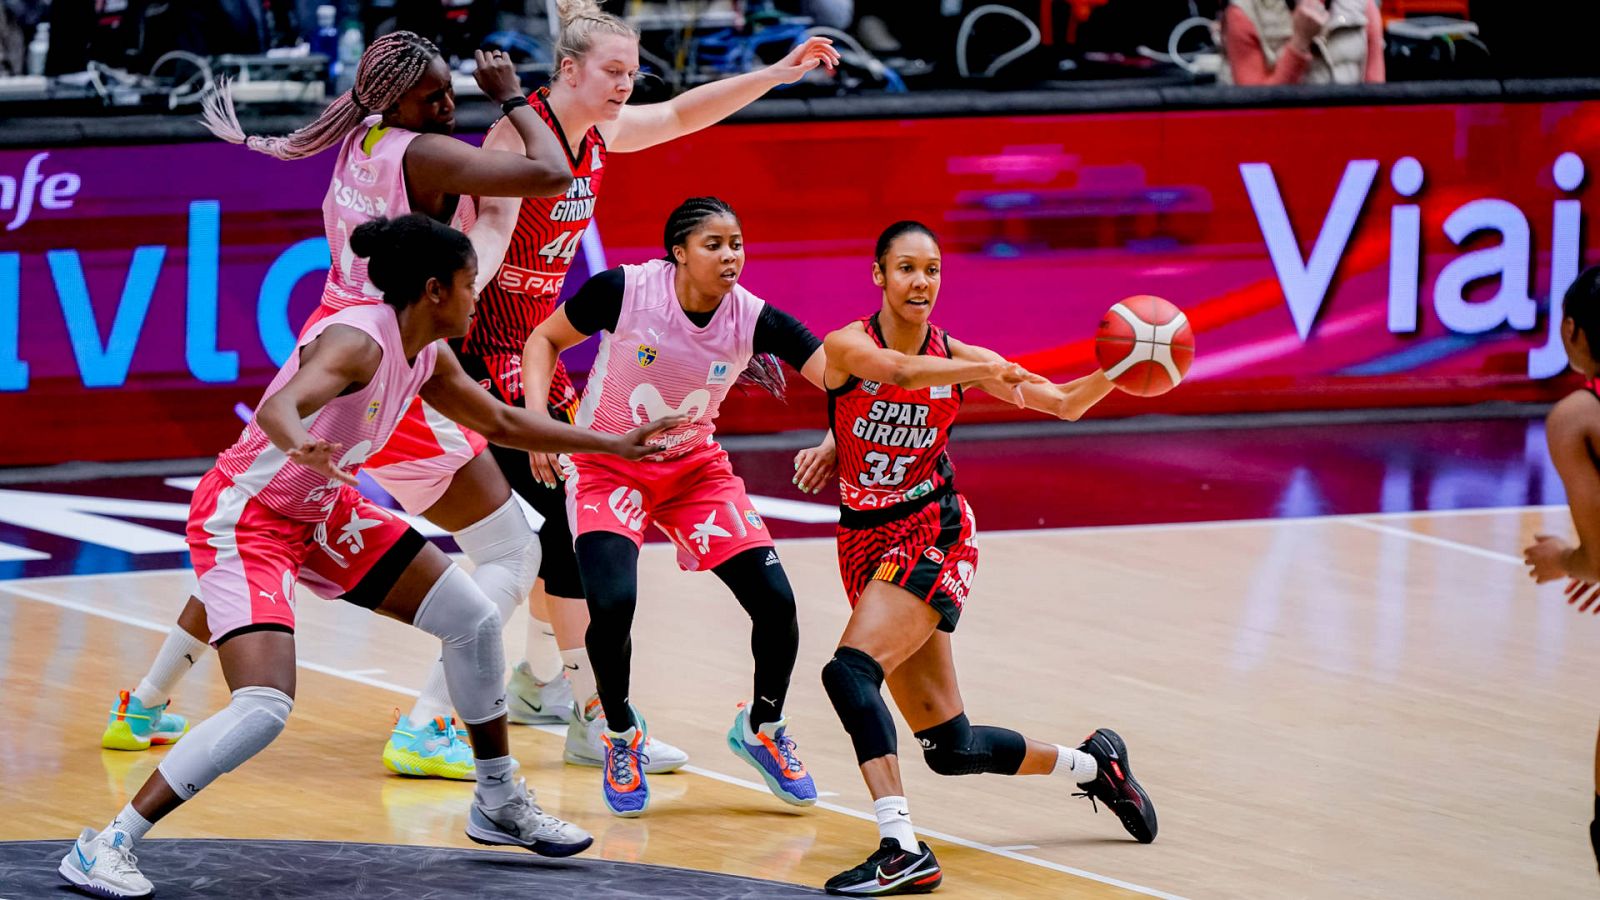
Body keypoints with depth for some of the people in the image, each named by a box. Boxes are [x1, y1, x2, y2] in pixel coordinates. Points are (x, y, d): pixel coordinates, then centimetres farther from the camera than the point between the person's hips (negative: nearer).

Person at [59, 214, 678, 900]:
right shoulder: (358, 340, -26)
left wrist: (612, 445, 22)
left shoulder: (426, 357, 2)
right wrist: (299, 446, -68)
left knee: (473, 617, 9)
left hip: (321, 512, 10)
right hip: (243, 519, -10)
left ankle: (499, 804, 27)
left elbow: (503, 423, 20)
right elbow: (280, 407, -45)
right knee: (265, 708, -25)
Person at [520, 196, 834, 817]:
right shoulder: (624, 290, -22)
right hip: (607, 466, -3)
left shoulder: (754, 319, -17)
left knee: (775, 602, -9)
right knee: (612, 602, -26)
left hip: (696, 468, 3)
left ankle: (762, 728, 21)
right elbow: (545, 340, -6)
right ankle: (618, 733, 4)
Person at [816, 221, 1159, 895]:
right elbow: (900, 370, -31)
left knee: (850, 669, -29)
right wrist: (991, 371, -46)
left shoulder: (957, 358, -3)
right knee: (950, 748, 7)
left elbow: (1066, 404, 1)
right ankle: (1091, 764, 33)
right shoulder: (850, 345, -8)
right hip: (867, 541, 3)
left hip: (933, 533, -2)